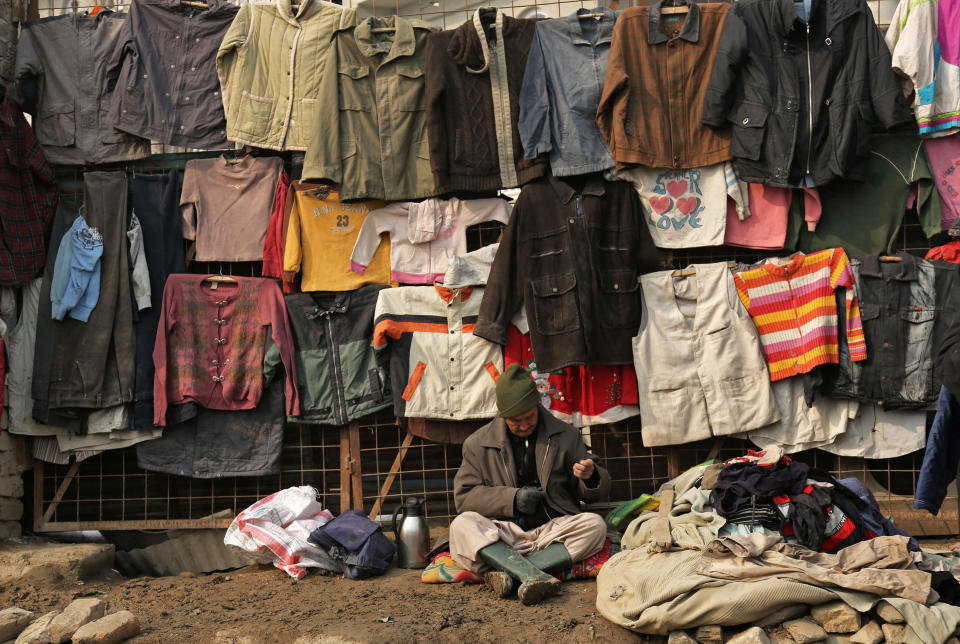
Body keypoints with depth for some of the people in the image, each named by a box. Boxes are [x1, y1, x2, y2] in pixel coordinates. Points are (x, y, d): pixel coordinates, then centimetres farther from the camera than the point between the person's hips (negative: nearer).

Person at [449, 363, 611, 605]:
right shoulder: (479, 443, 7)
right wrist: (512, 498, -10)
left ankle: (508, 573, -37)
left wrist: (591, 477, -12)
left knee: (595, 525, -27)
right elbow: (463, 496, 2)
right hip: (504, 534, -1)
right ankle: (535, 576, -47)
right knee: (461, 525, -27)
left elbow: (599, 494, 13)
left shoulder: (565, 436, 9)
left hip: (553, 531, 1)